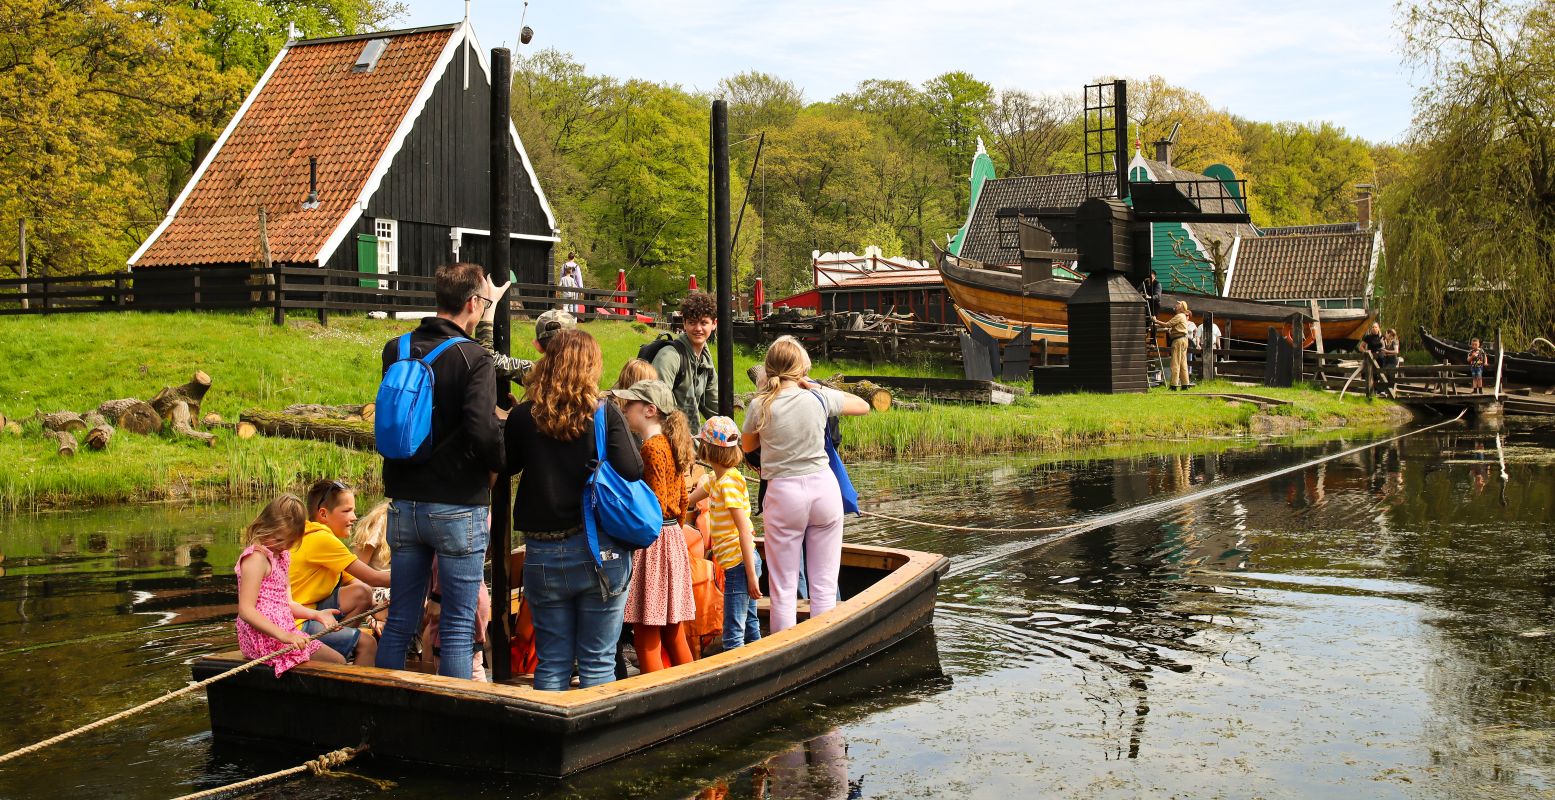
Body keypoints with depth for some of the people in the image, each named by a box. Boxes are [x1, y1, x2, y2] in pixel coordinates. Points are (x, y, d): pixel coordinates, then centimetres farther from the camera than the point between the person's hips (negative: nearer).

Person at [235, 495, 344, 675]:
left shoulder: (281, 556, 18)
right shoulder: (256, 557, -14)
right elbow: (246, 610, -22)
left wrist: (316, 614, 3)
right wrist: (283, 635, -30)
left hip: (284, 632, 10)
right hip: (267, 638, -10)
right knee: (337, 663, -11)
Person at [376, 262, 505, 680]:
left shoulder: (395, 350, 5)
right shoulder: (474, 358, -13)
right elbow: (482, 431, -24)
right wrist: (503, 462, -4)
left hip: (403, 504, 6)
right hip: (457, 507, -6)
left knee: (399, 622, 14)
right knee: (458, 628, 3)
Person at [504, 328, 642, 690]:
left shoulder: (523, 416, -3)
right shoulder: (606, 413, -8)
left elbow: (506, 466, 11)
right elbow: (633, 471, -13)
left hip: (544, 555, 2)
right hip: (600, 552, -1)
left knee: (551, 664, 13)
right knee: (598, 663, 7)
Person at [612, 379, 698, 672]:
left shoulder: (651, 447, -14)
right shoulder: (670, 444, 13)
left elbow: (657, 505, -19)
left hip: (652, 541, -9)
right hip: (673, 538, 9)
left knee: (646, 637, -4)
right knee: (673, 633, 15)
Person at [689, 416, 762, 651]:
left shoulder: (728, 482, -17)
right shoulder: (716, 479, 12)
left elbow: (744, 530, -20)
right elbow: (690, 499, 26)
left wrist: (751, 574, -20)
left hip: (739, 563, -10)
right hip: (741, 563, 10)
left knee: (733, 634, -6)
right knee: (749, 625, 16)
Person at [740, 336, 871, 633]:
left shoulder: (760, 405, -6)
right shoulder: (820, 398, -4)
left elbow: (747, 445, 12)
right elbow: (863, 406, 14)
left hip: (783, 494, -1)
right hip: (824, 488, 1)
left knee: (782, 589, 7)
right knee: (824, 586, 8)